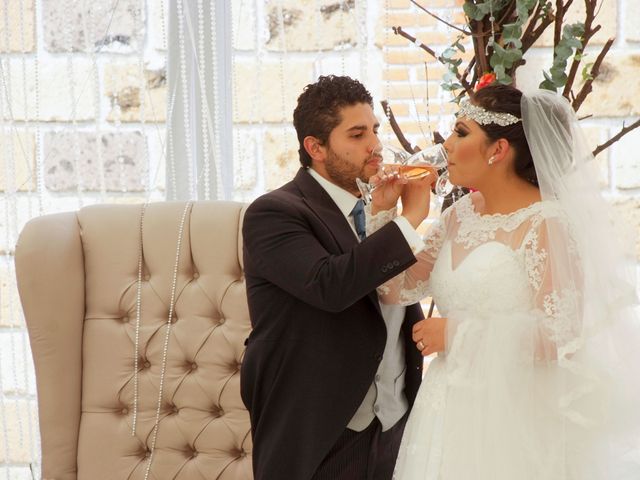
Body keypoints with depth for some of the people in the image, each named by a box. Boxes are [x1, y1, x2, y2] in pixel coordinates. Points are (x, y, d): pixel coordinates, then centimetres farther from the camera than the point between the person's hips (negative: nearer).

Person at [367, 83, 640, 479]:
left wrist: (456, 332, -14)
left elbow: (561, 334, -19)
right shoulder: (461, 216, 8)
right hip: (453, 412, 7)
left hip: (514, 420, -7)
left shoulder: (547, 223, -13)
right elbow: (397, 289, 10)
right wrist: (385, 211, -1)